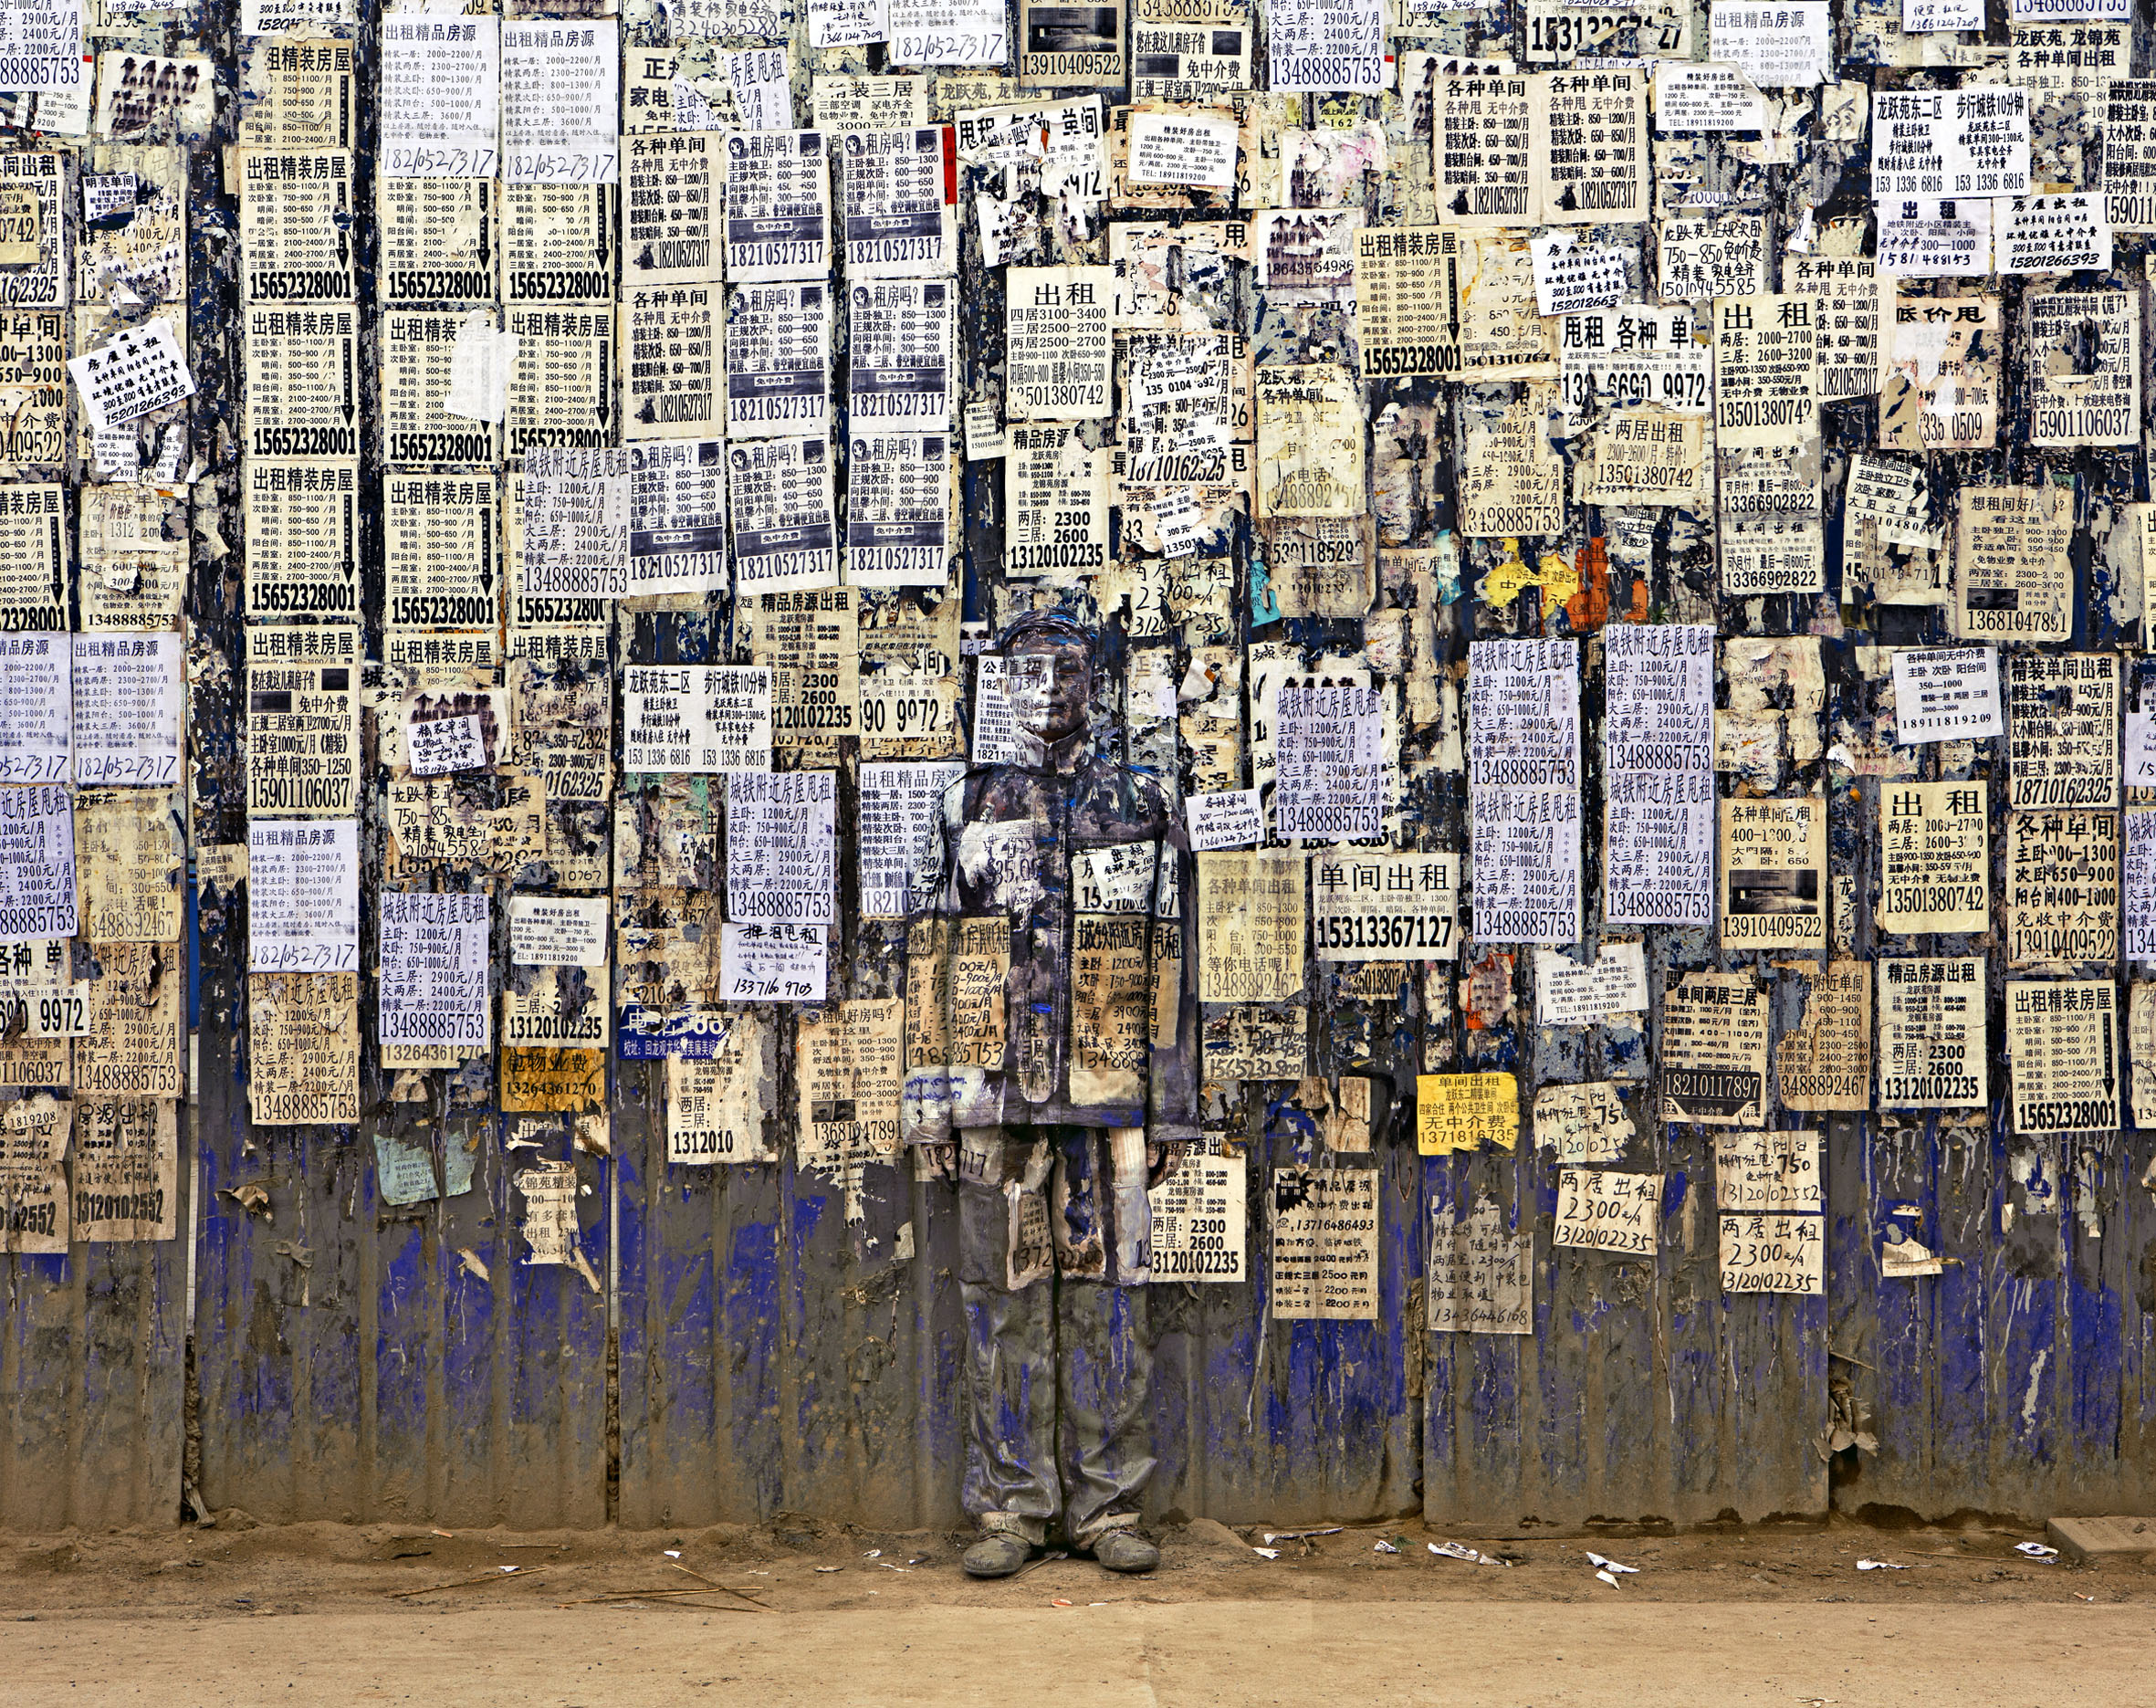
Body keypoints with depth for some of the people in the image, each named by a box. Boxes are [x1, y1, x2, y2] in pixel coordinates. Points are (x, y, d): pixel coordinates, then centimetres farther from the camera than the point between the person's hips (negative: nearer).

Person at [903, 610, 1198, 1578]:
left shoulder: (1145, 814, 7)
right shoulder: (970, 812, 8)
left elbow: (1171, 971, 6)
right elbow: (929, 964, 7)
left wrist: (1172, 1108, 1)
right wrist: (929, 1105, 1)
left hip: (1109, 1100, 0)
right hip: (996, 1098, 0)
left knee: (1105, 1298, 3)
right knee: (1006, 1299, 3)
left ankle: (1106, 1507, 10)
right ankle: (1011, 1510, 10)